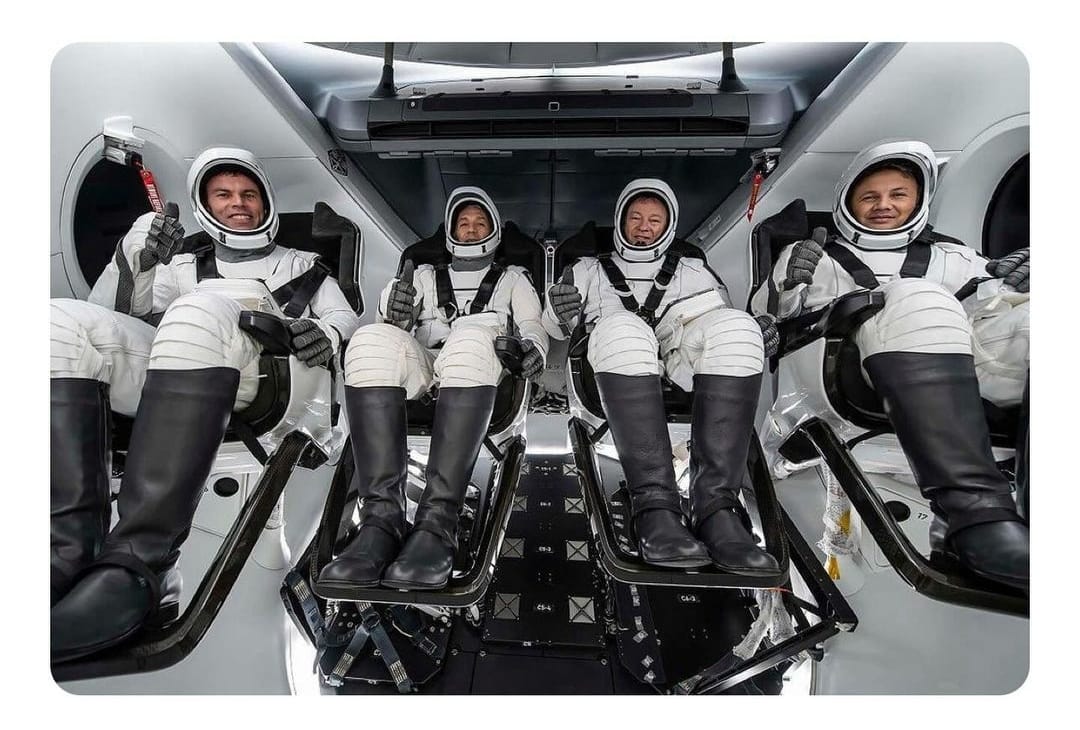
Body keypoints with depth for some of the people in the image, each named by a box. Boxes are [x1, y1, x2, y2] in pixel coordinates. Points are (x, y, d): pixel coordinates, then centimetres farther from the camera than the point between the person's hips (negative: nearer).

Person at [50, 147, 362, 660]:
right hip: (172, 377, 4)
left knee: (200, 313, -35)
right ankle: (72, 552, -31)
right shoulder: (185, 267, 36)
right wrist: (133, 260, 2)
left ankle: (136, 565, -41)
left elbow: (349, 321, 16)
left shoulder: (303, 266, 31)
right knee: (63, 323, -21)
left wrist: (327, 333, -9)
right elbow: (111, 315, 22)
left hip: (269, 380, -3)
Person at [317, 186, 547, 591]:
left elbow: (533, 326, 16)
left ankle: (437, 522, -44)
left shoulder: (512, 277, 31)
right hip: (421, 369, 2)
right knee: (372, 339, -32)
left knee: (470, 338, -38)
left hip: (481, 374, -1)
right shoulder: (426, 274, 33)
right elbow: (395, 328, 19)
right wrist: (394, 317, -7)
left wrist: (532, 346, -9)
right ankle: (381, 517, -38)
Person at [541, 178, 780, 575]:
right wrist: (561, 314, -5)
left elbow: (727, 332, 25)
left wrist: (755, 333, 1)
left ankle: (716, 506, -38)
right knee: (622, 326, -35)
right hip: (615, 381, -1)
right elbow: (554, 328, 20)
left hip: (684, 375, 2)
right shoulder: (590, 269, 31)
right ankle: (655, 508, -42)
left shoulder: (693, 271, 34)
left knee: (735, 324, -29)